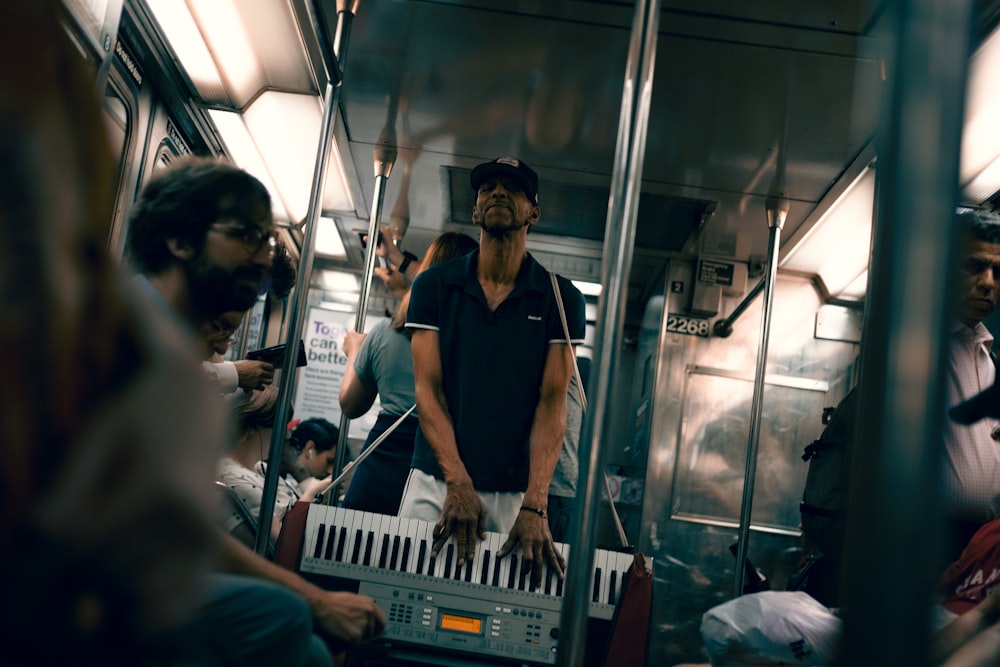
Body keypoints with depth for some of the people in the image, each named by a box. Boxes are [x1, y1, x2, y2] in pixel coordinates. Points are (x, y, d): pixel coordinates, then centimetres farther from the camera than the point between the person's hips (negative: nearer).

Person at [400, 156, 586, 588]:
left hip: (516, 494, -1)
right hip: (435, 485, 1)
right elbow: (427, 388, -2)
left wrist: (534, 507, -18)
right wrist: (458, 483, -16)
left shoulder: (560, 298, 2)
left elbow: (552, 403, -5)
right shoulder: (434, 285, 5)